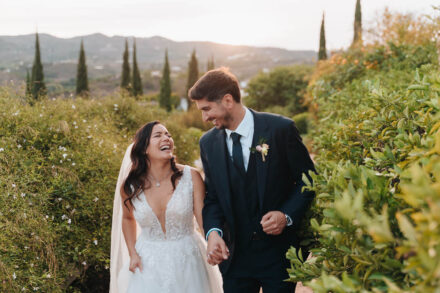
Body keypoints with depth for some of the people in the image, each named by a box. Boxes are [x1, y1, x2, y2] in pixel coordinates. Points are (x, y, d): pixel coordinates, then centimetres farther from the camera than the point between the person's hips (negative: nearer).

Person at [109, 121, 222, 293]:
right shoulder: (129, 187, -6)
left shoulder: (191, 177, -12)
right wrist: (132, 254, 3)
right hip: (148, 265, 1)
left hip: (187, 261, -1)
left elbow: (204, 217, -17)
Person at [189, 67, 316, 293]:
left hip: (279, 251, -3)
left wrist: (287, 215, -18)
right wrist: (213, 231, -11)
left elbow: (308, 179, -3)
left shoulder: (280, 129, -10)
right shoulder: (208, 143, 2)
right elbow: (212, 196, 7)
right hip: (235, 255, 3)